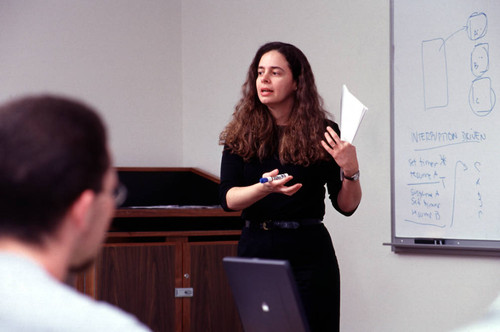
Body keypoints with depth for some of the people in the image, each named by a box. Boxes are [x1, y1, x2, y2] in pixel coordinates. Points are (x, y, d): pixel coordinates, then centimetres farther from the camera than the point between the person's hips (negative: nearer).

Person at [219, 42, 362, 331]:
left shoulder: (322, 132, -1)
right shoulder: (241, 134, 4)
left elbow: (346, 206, 1)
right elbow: (228, 199, -6)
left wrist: (351, 171, -18)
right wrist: (264, 188, -24)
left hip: (308, 255, -2)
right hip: (255, 248, 2)